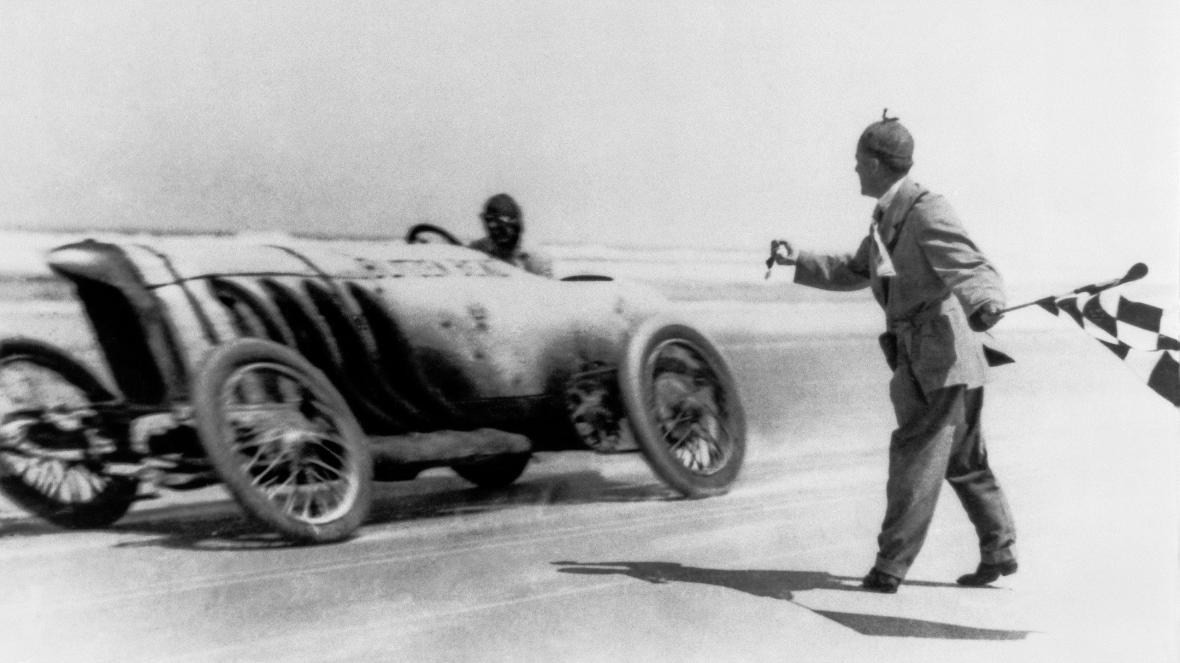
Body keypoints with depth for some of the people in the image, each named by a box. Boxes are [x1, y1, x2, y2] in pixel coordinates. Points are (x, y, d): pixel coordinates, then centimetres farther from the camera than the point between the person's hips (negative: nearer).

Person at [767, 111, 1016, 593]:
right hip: (922, 360, 10)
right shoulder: (888, 218, 12)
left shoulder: (926, 213, -16)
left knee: (914, 459, -6)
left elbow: (977, 271, -23)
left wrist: (985, 305, -44)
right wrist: (797, 260, 21)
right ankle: (999, 551, 27)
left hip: (941, 362, -10)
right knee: (963, 462, 16)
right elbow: (853, 272, 26)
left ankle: (890, 567, 0)